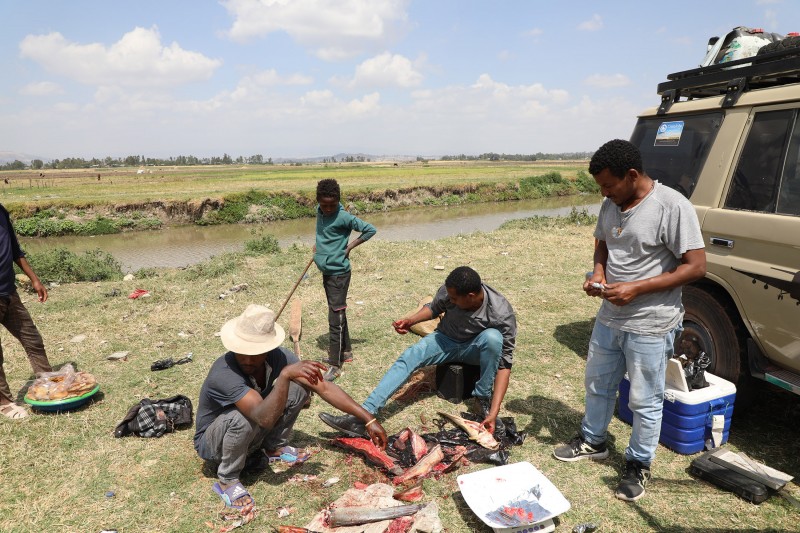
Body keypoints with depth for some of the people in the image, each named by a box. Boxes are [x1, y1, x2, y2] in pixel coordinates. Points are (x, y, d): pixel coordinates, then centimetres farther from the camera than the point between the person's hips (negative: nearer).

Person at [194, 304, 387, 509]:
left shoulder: (278, 357, -20)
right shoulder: (223, 374, -36)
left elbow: (323, 387, -17)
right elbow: (265, 418, -46)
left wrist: (369, 420, -20)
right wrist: (285, 374, -54)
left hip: (252, 436, 5)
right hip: (213, 444, -4)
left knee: (299, 387, -14)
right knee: (242, 418, -38)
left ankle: (274, 448, 4)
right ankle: (227, 480, -11)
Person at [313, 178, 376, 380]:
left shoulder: (343, 217, -18)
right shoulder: (319, 211, 5)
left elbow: (370, 229, -16)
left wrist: (350, 246, -14)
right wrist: (319, 245, 11)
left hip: (338, 273, -8)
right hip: (326, 271, 8)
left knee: (335, 319, -6)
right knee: (338, 314, 18)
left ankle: (334, 365, 0)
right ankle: (346, 352, 31)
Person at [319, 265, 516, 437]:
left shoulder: (502, 315, -32)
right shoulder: (449, 291, -23)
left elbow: (505, 364, -29)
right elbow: (434, 308, 2)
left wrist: (494, 412, -36)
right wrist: (411, 320, -17)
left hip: (476, 349, -2)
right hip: (446, 340, 3)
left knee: (492, 337, -38)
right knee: (409, 357, -26)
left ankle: (483, 399, -16)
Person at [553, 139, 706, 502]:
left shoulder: (672, 206, -20)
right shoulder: (611, 205, 2)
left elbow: (696, 267, -19)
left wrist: (636, 288, -24)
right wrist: (598, 272, -5)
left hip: (651, 326, -7)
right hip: (609, 318, 7)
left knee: (644, 401, 9)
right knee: (598, 385, 21)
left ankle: (638, 465, 31)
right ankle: (592, 441, 43)